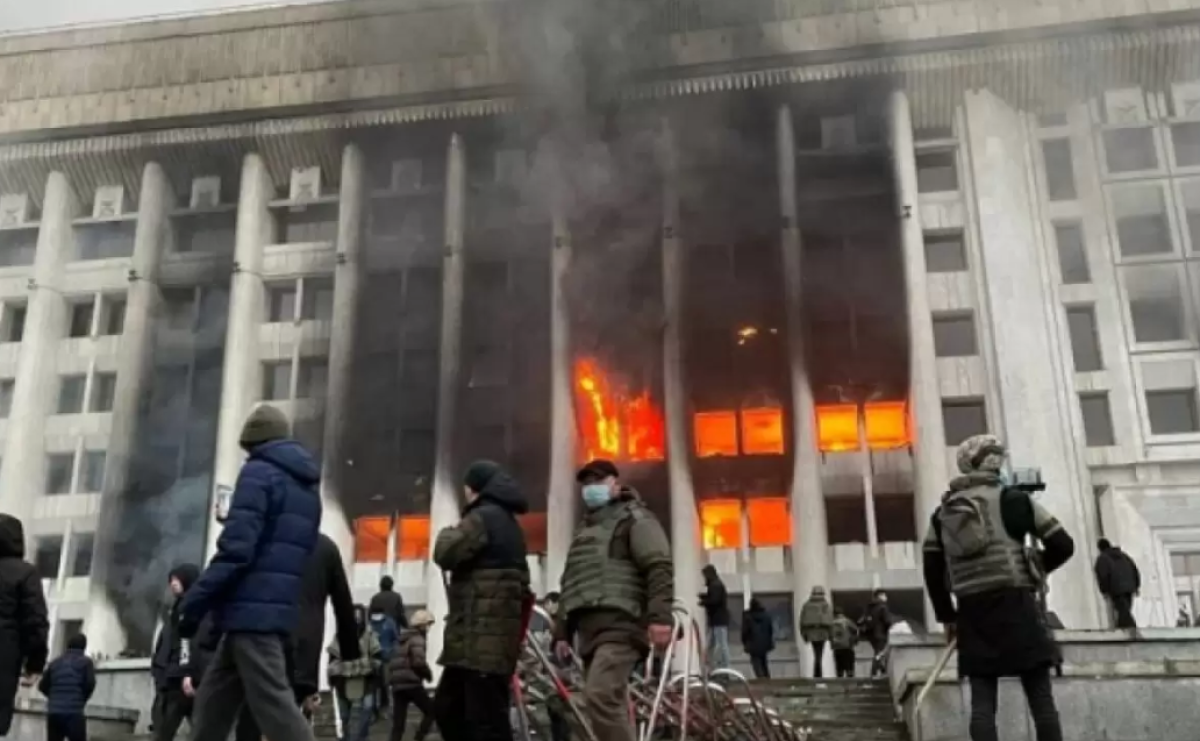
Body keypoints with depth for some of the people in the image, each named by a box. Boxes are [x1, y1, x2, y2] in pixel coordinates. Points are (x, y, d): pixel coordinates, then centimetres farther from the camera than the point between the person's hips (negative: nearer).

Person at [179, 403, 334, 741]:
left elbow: (237, 548, -16)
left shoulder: (259, 473, -5)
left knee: (273, 705, -11)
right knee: (212, 704, 14)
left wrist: (196, 600, -11)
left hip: (251, 610, -9)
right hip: (278, 610, 9)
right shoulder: (307, 488, 21)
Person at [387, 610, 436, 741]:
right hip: (411, 683, -8)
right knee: (431, 710, 8)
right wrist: (428, 674, -3)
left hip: (396, 684, 8)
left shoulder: (402, 639, 23)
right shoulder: (417, 639, -5)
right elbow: (418, 661, -18)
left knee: (398, 723, 6)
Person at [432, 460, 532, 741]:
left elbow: (446, 554, -14)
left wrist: (447, 533, 6)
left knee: (486, 718, -11)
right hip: (489, 637, 10)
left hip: (482, 637, -10)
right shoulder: (508, 522, 24)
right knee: (447, 707, 16)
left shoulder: (483, 517, -8)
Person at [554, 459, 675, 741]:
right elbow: (570, 585, 31)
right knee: (612, 705, 4)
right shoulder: (585, 528, 31)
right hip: (590, 629, 8)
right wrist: (562, 631, 22)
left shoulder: (634, 517, 6)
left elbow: (659, 567, -8)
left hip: (620, 625, -8)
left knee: (600, 696, -24)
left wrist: (660, 615, -22)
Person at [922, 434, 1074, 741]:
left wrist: (947, 615, 21)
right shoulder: (1012, 498, 3)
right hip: (1014, 603, -4)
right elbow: (1062, 545, 3)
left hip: (971, 609, 4)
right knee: (1041, 698, -1)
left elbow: (932, 569, 13)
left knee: (982, 700, 3)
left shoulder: (942, 512, 16)